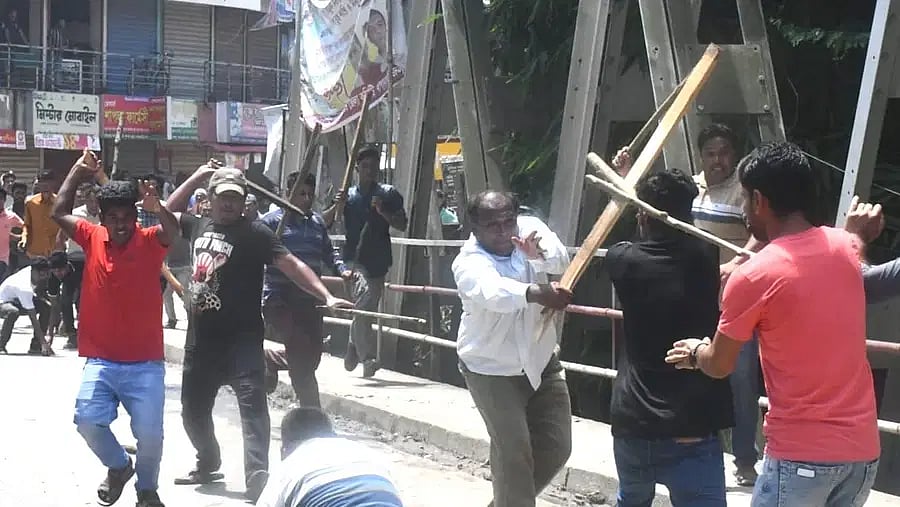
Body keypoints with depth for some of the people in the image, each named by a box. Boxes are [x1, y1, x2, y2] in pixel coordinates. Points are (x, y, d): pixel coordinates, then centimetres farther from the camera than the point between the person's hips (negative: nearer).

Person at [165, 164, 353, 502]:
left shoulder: (254, 232, -9)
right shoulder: (199, 226, 8)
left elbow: (290, 264, -17)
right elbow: (169, 211, 28)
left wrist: (326, 296, -28)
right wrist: (196, 177, 15)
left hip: (242, 339, -6)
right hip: (201, 338, 7)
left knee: (253, 407, -16)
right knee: (193, 410, 18)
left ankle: (257, 481, -24)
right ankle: (208, 464, 41)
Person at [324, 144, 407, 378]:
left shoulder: (389, 194, 6)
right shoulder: (348, 195, 7)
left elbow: (402, 225, 2)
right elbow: (323, 222, 6)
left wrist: (382, 212, -13)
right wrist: (336, 206, -12)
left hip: (378, 261, 2)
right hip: (354, 259, -2)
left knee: (367, 310, 8)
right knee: (363, 302, -21)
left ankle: (353, 349, 31)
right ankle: (368, 358, -21)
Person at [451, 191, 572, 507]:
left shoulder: (531, 229, -9)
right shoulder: (469, 263, -24)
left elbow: (560, 260, -28)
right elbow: (493, 292, -47)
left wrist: (539, 254, -52)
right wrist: (534, 293, -66)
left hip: (542, 362, 5)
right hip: (491, 370, -5)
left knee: (557, 446, 10)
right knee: (513, 450, -12)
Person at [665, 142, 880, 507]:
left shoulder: (753, 276, -14)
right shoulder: (844, 247, 1)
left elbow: (719, 366, 0)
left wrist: (696, 351, 20)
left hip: (802, 455, -6)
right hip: (863, 448, 6)